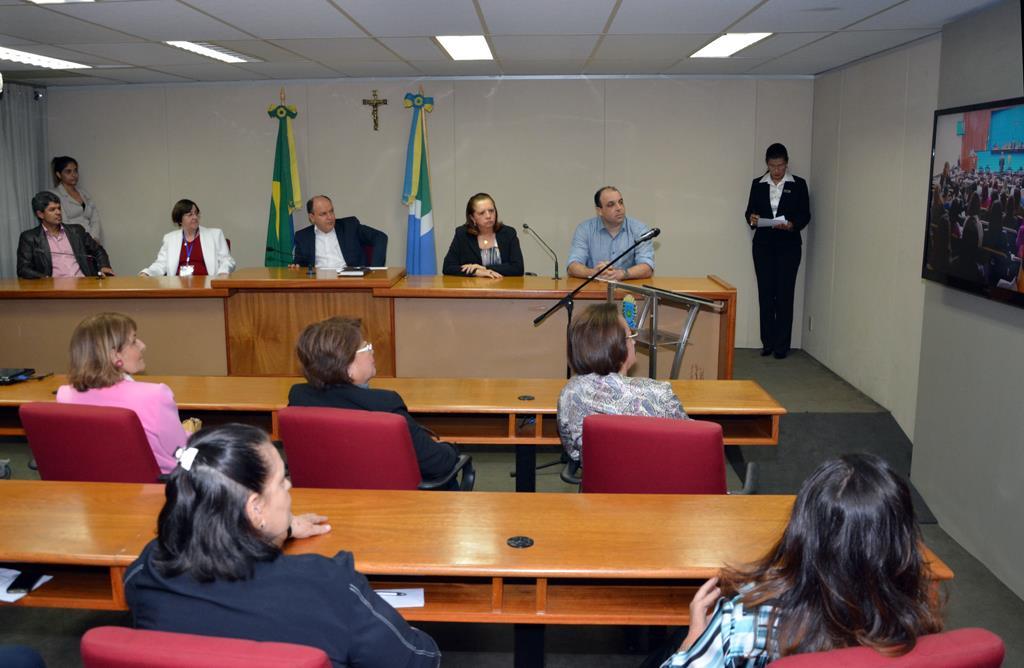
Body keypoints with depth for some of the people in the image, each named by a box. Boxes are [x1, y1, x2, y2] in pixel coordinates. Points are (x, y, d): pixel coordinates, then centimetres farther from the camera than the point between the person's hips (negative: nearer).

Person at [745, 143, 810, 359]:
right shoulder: (758, 184, 8)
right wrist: (751, 218, -14)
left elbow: (805, 215, 1)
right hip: (763, 245, 2)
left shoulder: (798, 184, 3)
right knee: (765, 293, 2)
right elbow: (749, 211, 10)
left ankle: (781, 345, 2)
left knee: (784, 294, -3)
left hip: (788, 245, -2)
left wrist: (792, 224, -19)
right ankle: (768, 342, 10)